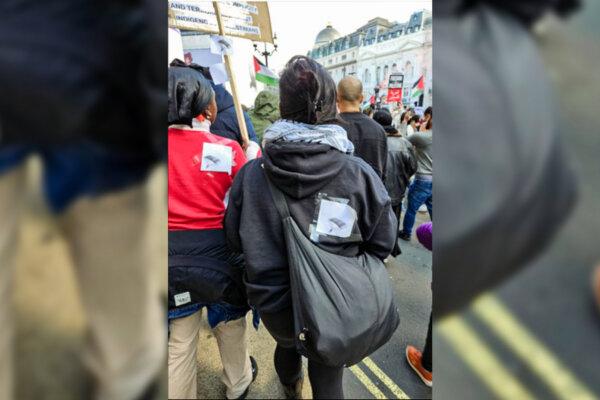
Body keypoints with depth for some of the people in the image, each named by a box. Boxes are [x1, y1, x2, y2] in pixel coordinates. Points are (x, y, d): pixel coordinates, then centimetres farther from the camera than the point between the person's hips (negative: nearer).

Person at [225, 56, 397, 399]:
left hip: (273, 301, 3)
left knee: (286, 343, 34)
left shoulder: (251, 174, -20)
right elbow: (382, 242, -9)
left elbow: (235, 239, -6)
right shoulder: (358, 172, -22)